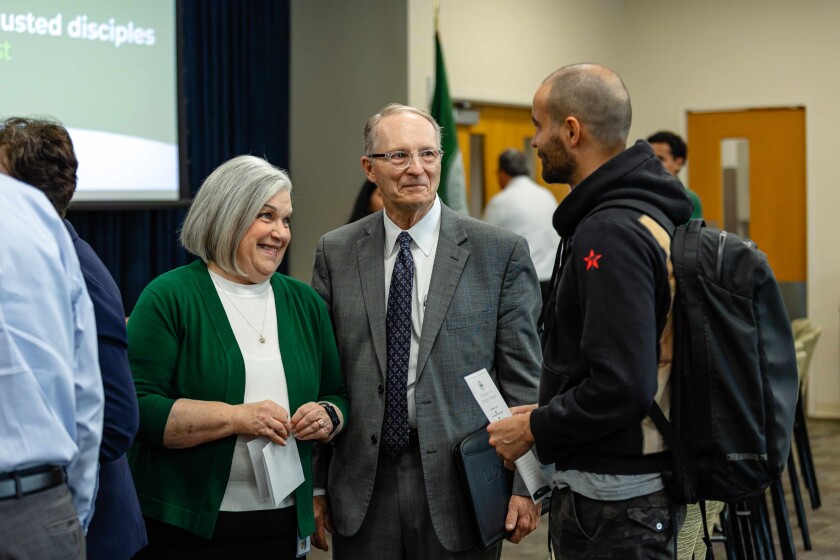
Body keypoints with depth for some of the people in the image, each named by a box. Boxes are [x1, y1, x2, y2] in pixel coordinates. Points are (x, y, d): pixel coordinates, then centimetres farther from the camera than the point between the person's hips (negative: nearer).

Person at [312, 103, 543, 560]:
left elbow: (522, 380, -2)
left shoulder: (501, 252, -3)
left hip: (458, 484, -2)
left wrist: (525, 482, -5)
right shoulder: (335, 253, 5)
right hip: (362, 488, 2)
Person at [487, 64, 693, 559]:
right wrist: (550, 412, 13)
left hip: (612, 504, -10)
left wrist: (534, 431, -14)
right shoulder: (651, 212, 10)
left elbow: (622, 386, -27)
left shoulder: (608, 234, -21)